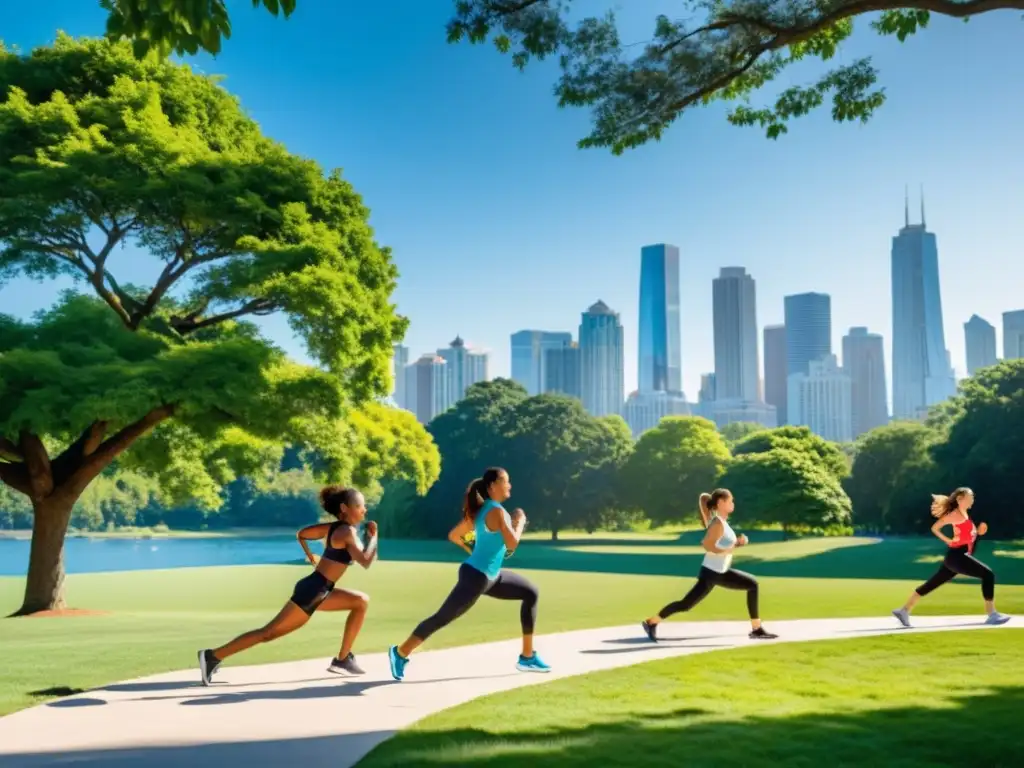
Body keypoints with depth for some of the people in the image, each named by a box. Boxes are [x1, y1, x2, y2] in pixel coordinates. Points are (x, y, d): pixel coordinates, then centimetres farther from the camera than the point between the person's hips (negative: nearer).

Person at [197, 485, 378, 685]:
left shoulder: (333, 527, 11)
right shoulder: (347, 532, -16)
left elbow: (301, 534, 20)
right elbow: (366, 562, -26)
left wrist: (311, 556, 30)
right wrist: (373, 536, -12)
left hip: (319, 591, 10)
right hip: (311, 591, -10)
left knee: (361, 601, 18)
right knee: (268, 633, -7)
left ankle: (342, 660, 16)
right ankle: (214, 656, -5)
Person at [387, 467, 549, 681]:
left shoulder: (481, 510, 10)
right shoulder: (496, 511, -17)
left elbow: (454, 536, 14)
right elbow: (512, 544, -25)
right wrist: (520, 522, -9)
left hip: (491, 576, 10)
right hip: (476, 576, -10)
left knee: (531, 593, 14)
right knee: (442, 618, -6)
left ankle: (527, 657, 17)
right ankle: (400, 653, 8)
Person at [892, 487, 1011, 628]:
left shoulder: (964, 515, 19)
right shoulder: (956, 514, -10)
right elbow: (935, 527, -11)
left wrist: (978, 532, 11)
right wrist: (948, 541, -11)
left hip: (958, 556, 10)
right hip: (957, 556, -10)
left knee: (931, 585, 8)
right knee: (988, 574, -11)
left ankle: (904, 610, 9)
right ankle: (992, 614, -9)